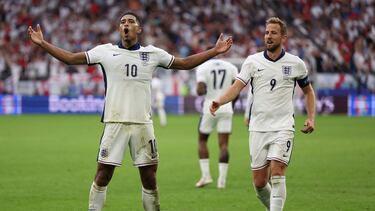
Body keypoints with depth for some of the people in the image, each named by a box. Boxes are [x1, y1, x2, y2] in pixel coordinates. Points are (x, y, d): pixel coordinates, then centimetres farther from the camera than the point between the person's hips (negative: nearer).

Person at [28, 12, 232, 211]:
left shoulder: (152, 53, 8)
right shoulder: (106, 51, 4)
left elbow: (185, 63, 16)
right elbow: (70, 58, 5)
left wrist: (215, 51, 11)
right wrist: (42, 43, -2)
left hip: (143, 123, 2)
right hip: (114, 122, -2)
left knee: (149, 178, 6)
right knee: (103, 175, -3)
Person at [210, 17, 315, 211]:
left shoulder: (296, 64, 3)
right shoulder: (252, 61, 2)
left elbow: (308, 91, 17)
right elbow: (237, 86, -9)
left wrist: (311, 118, 5)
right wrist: (219, 101, -28)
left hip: (283, 127, -2)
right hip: (258, 128, 2)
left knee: (277, 171, -20)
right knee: (259, 182, 3)